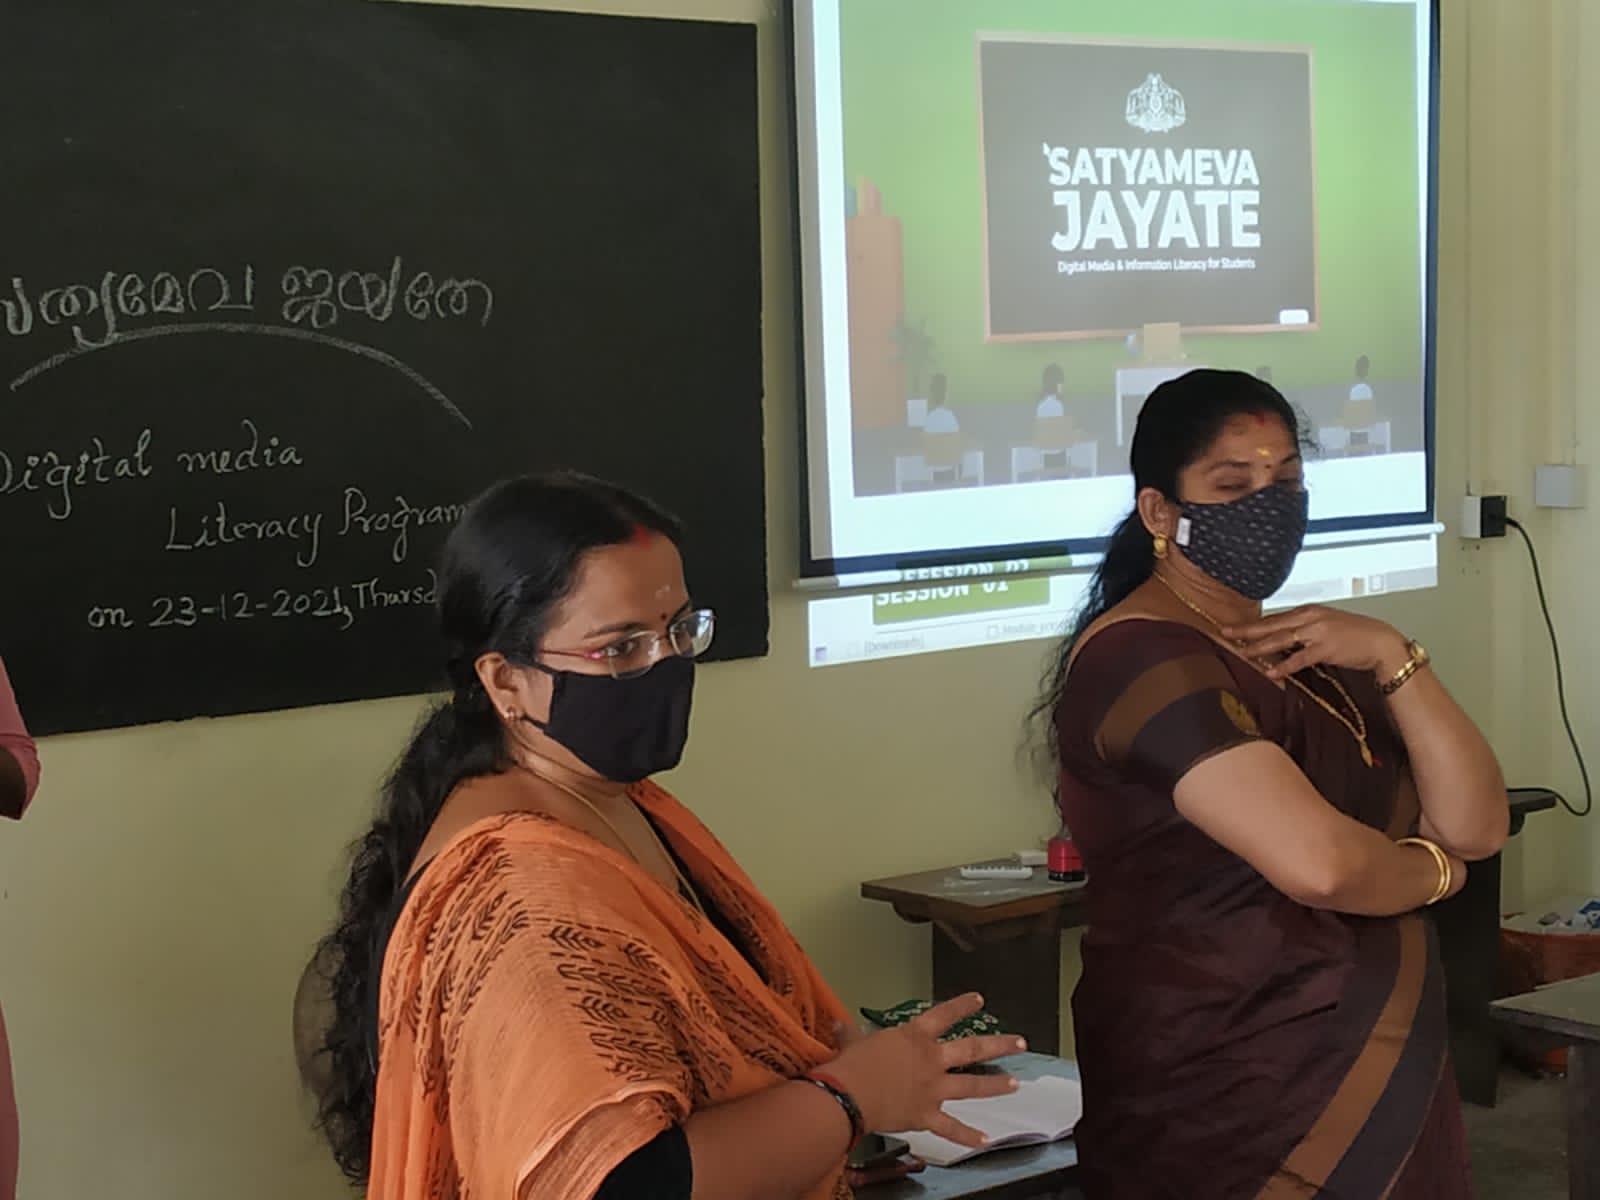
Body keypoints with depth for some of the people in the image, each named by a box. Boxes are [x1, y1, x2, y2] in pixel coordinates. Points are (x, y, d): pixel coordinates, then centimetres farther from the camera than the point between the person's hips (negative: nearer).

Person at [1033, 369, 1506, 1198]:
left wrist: (1391, 658, -8)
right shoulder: (1142, 659, -16)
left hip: (1381, 1078, 9)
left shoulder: (1308, 656, 13)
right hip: (1226, 1098, -8)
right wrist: (1429, 871, -7)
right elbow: (1319, 863, -27)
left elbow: (1477, 826, 4)